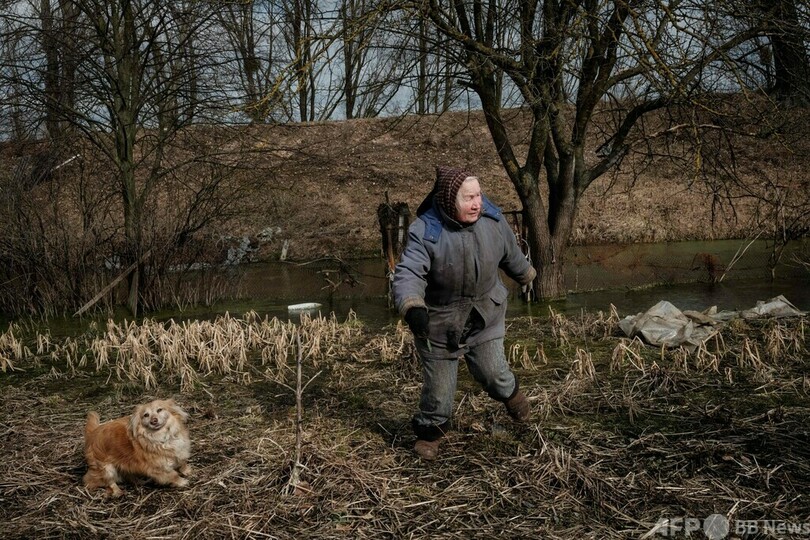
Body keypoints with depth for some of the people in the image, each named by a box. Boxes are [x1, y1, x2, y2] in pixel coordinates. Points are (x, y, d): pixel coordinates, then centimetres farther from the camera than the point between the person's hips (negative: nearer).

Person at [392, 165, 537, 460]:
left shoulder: (493, 219, -12)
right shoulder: (426, 232, -27)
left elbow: (511, 254, 8)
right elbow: (408, 273, -36)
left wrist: (526, 275, 26)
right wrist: (412, 308, -55)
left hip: (485, 314, 3)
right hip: (439, 320, -3)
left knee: (492, 370, 9)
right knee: (438, 382, 8)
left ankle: (509, 392, 47)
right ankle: (430, 431, 36)